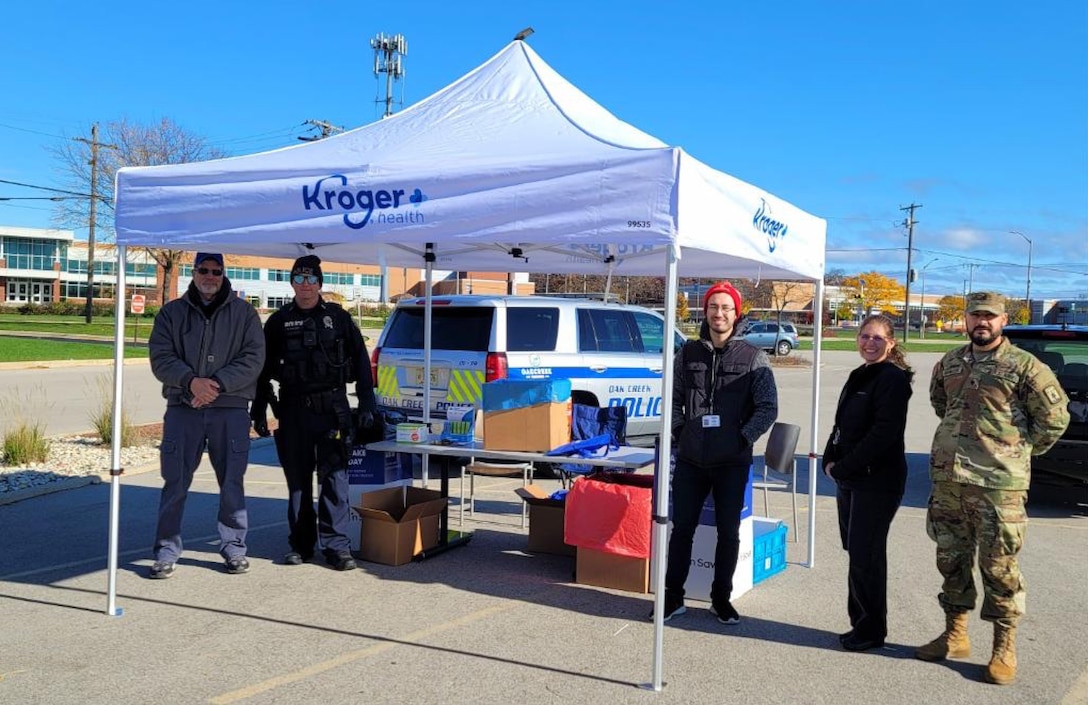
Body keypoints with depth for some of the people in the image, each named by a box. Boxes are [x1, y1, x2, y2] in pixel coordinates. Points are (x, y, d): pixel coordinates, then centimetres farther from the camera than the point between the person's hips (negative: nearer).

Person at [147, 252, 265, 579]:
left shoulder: (243, 312, 7)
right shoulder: (172, 312, 10)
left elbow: (253, 358, -2)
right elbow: (160, 357, 1)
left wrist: (218, 383, -14)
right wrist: (191, 380, -16)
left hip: (230, 409, 0)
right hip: (182, 408, 1)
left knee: (232, 481, 6)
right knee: (175, 482, 2)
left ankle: (234, 547, 18)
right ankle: (167, 551, 11)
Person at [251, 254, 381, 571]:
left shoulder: (339, 318, 7)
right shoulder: (279, 322, 10)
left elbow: (361, 363, 7)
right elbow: (264, 369, 12)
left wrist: (367, 405, 1)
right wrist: (259, 411, 8)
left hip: (332, 409, -2)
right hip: (293, 411, 2)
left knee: (334, 477, -5)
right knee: (297, 479, 8)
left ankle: (337, 545, 0)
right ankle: (300, 544, 18)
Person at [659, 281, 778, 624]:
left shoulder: (753, 358, -2)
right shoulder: (688, 353, 6)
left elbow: (768, 408, -2)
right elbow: (673, 399, 13)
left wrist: (742, 438, -10)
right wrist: (679, 433, 1)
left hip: (732, 462, -2)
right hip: (690, 459, 2)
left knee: (728, 532, 8)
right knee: (681, 528, 7)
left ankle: (721, 599, 23)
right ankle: (673, 597, 18)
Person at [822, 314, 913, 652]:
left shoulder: (893, 378, -13)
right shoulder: (857, 377, 14)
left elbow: (884, 433, -20)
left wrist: (843, 467, -16)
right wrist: (831, 460, 4)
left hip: (877, 482, -8)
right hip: (849, 480, 8)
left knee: (865, 555, -2)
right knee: (855, 550, 13)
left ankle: (871, 630, 12)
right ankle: (861, 623, 25)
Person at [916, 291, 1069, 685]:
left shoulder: (1024, 366, -7)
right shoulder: (949, 363, 10)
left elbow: (1054, 419, -4)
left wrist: (1016, 453, 1)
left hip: (998, 484, -6)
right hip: (947, 478, 6)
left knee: (999, 567, 0)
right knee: (951, 560, 14)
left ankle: (1004, 649, 14)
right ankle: (955, 636, 28)